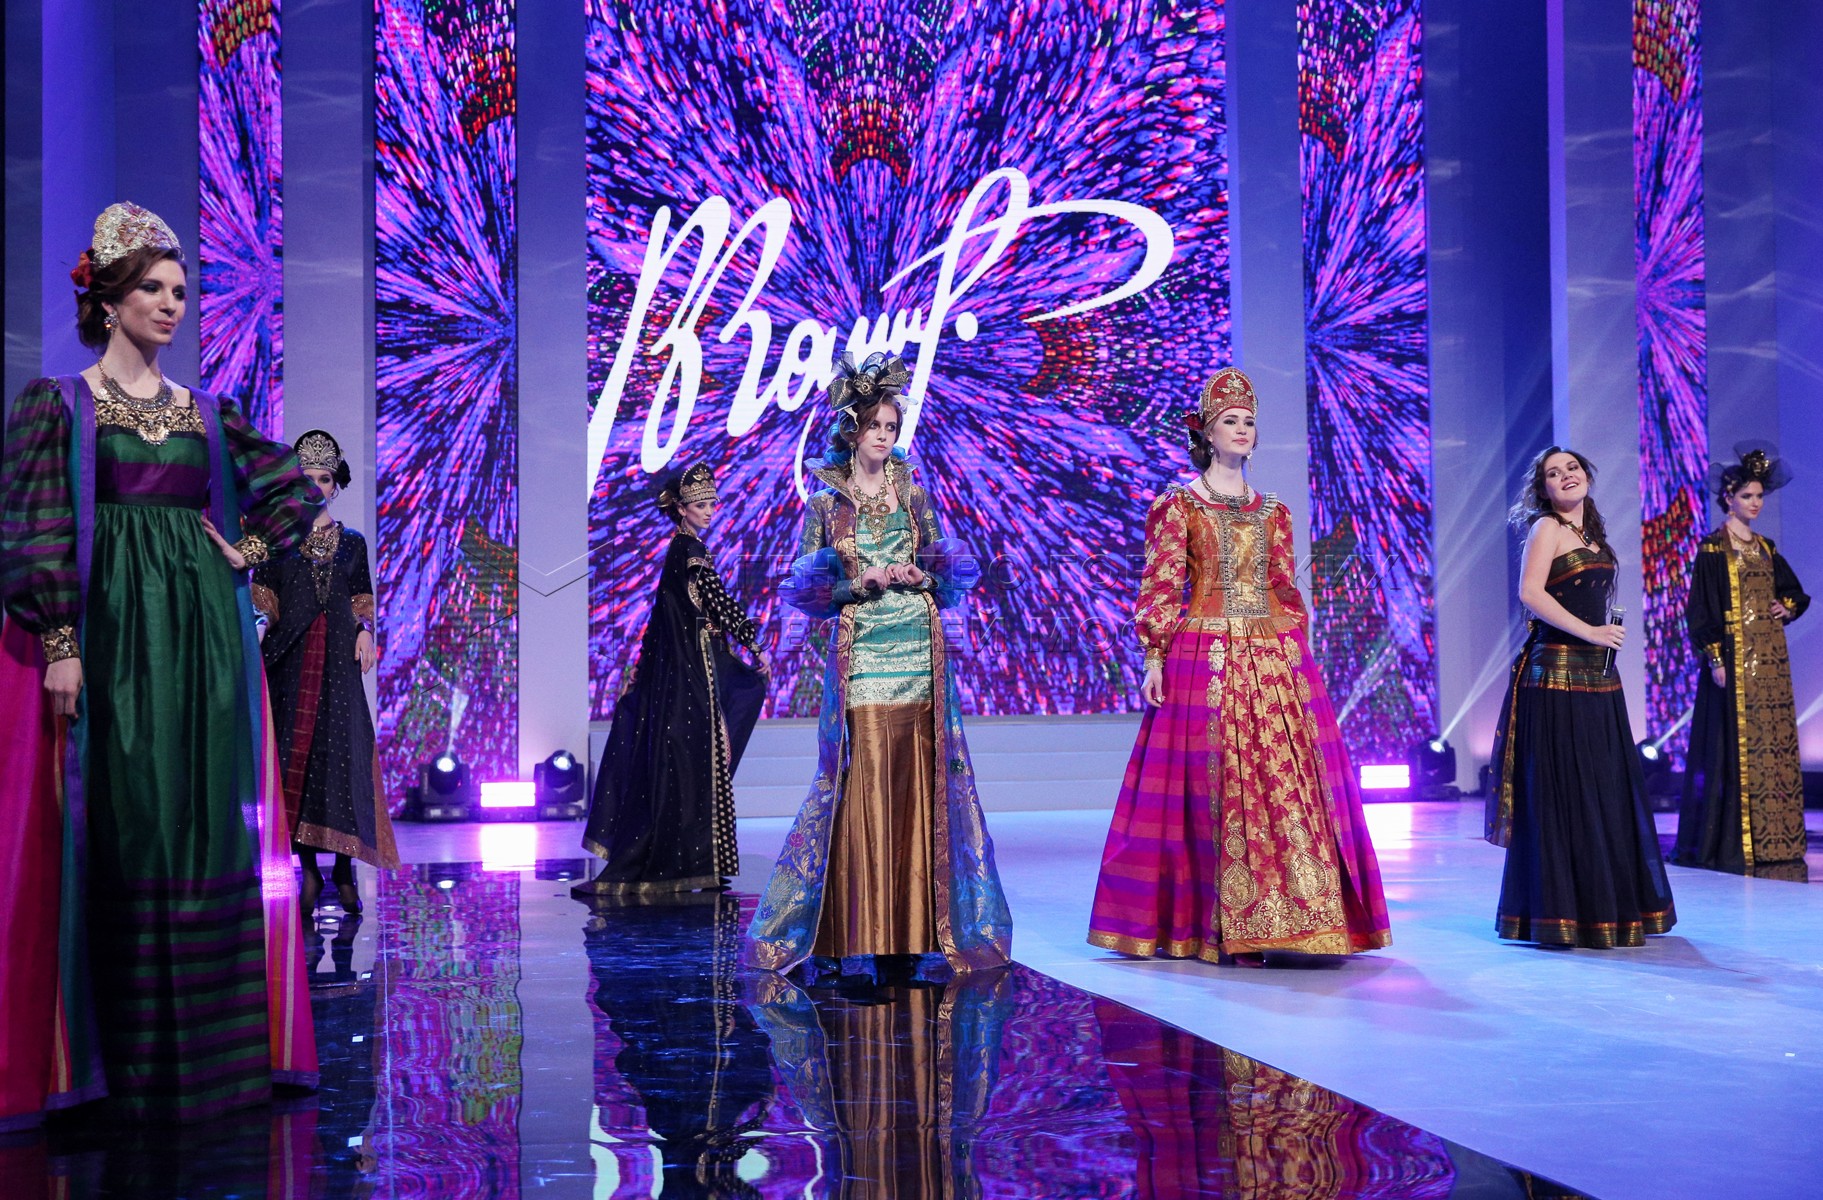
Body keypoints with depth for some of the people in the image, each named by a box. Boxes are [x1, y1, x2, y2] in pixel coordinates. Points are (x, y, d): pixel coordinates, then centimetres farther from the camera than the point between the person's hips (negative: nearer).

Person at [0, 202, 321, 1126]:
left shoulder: (204, 414, 15)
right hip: (111, 630, -4)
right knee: (124, 829, -4)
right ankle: (122, 1054, 5)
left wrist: (246, 552, 8)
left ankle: (206, 1044, 11)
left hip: (202, 633, 4)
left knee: (209, 827, 3)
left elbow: (297, 489, 23)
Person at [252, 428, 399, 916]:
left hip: (338, 657, 1)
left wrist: (365, 629, -3)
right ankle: (308, 869, 3)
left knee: (342, 754, -7)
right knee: (295, 752, -3)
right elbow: (261, 599, 5)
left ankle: (344, 869, -2)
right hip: (292, 658, -1)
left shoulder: (351, 542, 14)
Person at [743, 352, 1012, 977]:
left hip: (918, 652, 2)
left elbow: (947, 572, 15)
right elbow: (807, 589, 2)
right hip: (858, 656, -2)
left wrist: (918, 576, -5)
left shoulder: (913, 494, 13)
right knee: (860, 785, -7)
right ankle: (855, 935, -2)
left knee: (916, 784, -1)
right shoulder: (825, 503, 6)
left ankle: (914, 931, 3)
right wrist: (864, 580, -10)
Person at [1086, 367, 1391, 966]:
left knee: (1290, 781, -2)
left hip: (1274, 662, 4)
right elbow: (1159, 588, -2)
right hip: (1206, 660, -4)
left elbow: (1286, 591, 17)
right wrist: (1155, 657, -10)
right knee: (1220, 787, -6)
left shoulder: (1272, 511, 16)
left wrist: (1296, 648, 8)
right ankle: (1229, 929, -1)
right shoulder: (1180, 504, 4)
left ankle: (1294, 916, 3)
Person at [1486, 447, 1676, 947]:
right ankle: (1562, 912, -1)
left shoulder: (1591, 532, 18)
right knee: (1563, 791, -6)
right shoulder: (1546, 528, -5)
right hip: (1558, 673, -8)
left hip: (1596, 674, 8)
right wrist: (1589, 631, -20)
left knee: (1608, 789, 9)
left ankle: (1610, 906, 17)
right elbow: (1530, 593, -18)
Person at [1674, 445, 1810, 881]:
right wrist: (1714, 658, -17)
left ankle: (1773, 842, 9)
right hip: (1735, 656, -7)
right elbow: (1701, 607, -10)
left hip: (1770, 657, 7)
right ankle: (1734, 844, -5)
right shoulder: (1713, 549, -4)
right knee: (1737, 743, -8)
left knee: (1774, 742, 5)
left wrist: (1786, 607, 4)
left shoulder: (1765, 548, 15)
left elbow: (1795, 592, 26)